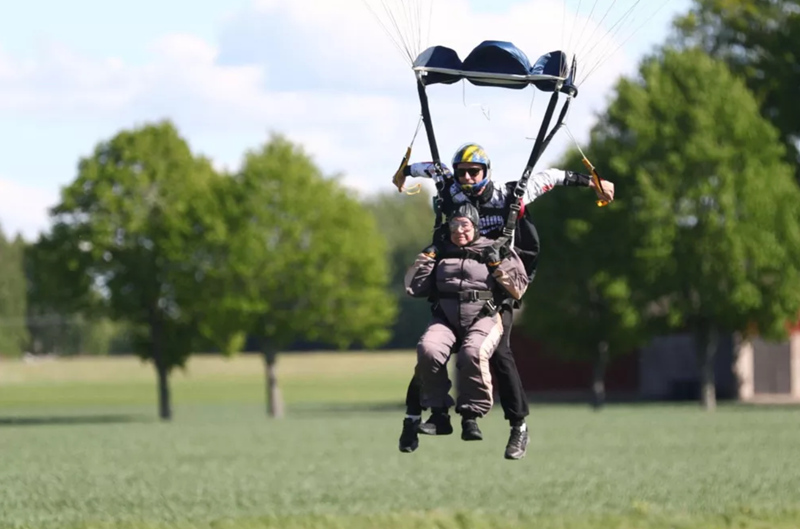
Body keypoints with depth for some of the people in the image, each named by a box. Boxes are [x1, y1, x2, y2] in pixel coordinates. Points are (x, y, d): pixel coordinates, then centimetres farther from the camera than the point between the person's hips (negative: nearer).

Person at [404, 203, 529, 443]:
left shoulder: (493, 251, 9)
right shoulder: (440, 252, 17)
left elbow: (518, 289, 4)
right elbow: (413, 288, 14)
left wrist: (498, 266, -7)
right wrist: (425, 259, 5)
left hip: (483, 318, -3)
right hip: (445, 319, 3)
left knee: (473, 354, -36)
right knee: (428, 350, -30)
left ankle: (471, 417, -22)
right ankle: (438, 412, -14)